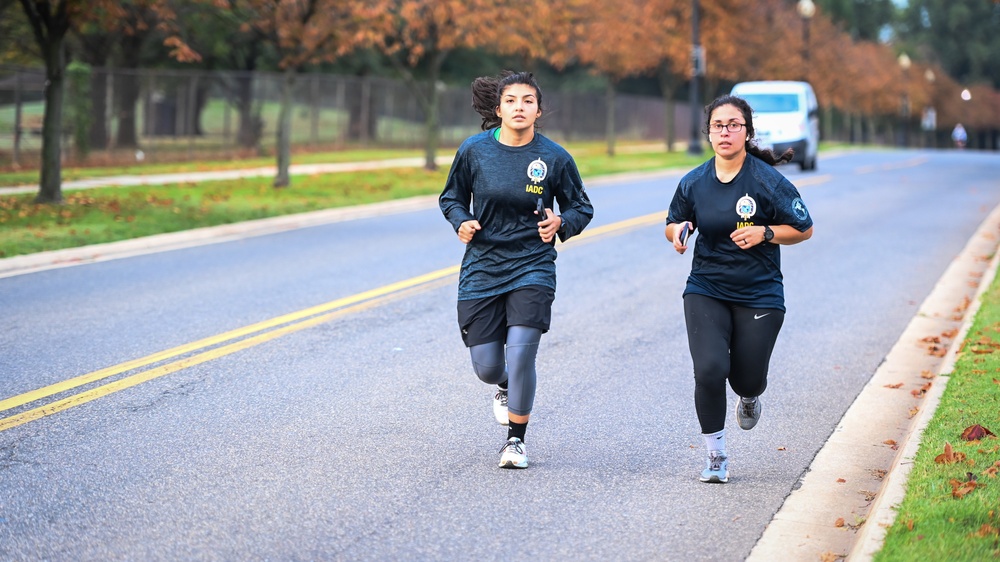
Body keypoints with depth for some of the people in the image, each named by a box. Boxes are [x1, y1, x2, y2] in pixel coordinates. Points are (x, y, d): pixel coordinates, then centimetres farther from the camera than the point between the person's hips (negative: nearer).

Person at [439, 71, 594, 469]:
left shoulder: (555, 158, -6)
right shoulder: (474, 150, -4)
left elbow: (581, 208, 5)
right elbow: (452, 197, 11)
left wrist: (562, 223, -16)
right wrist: (461, 222, -10)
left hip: (533, 268, -2)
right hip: (482, 268, 2)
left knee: (520, 356, -14)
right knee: (486, 367, 2)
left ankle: (516, 440, 9)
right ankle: (505, 388, 42)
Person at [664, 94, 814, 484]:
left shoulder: (768, 181, -10)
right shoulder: (694, 183, -1)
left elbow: (804, 229, -3)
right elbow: (673, 224, 15)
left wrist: (765, 233, -19)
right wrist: (677, 232, -8)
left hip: (759, 295, -1)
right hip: (706, 291, 1)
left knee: (747, 380, 5)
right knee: (709, 371, -16)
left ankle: (750, 397, 47)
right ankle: (716, 456, 3)